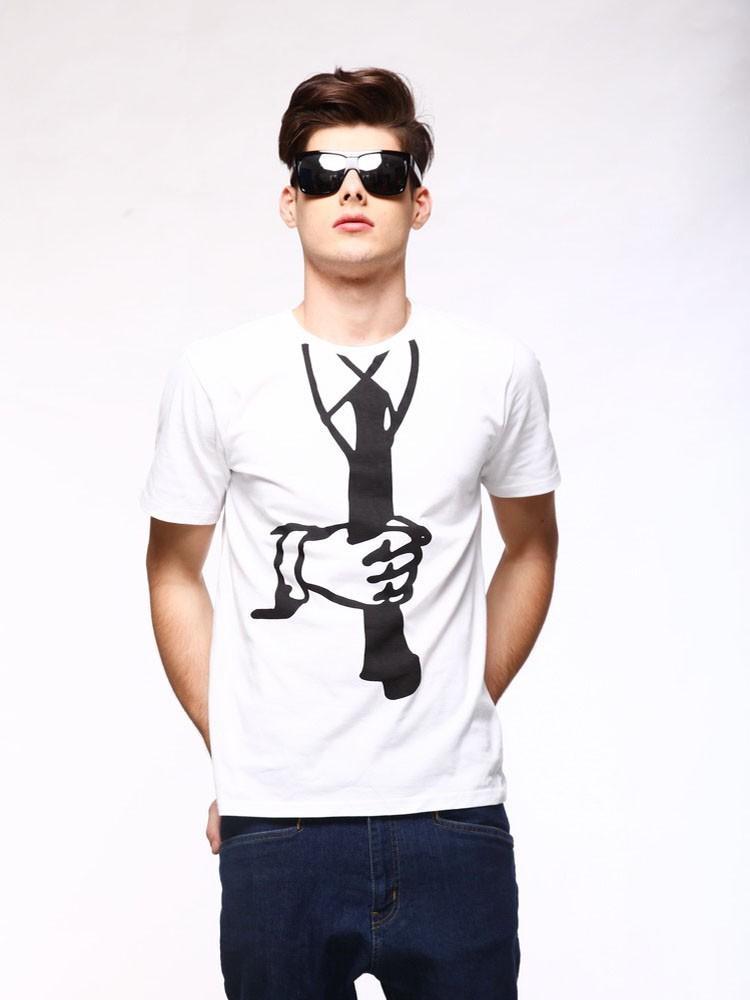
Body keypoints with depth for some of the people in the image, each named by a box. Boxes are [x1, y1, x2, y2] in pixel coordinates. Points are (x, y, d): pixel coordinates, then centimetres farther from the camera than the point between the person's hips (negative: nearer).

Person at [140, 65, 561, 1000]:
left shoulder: (499, 368, 1)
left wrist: (466, 710, 9)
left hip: (454, 816, 1)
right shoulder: (214, 374, -1)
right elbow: (175, 570, 8)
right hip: (275, 820, 0)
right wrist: (229, 753, 5)